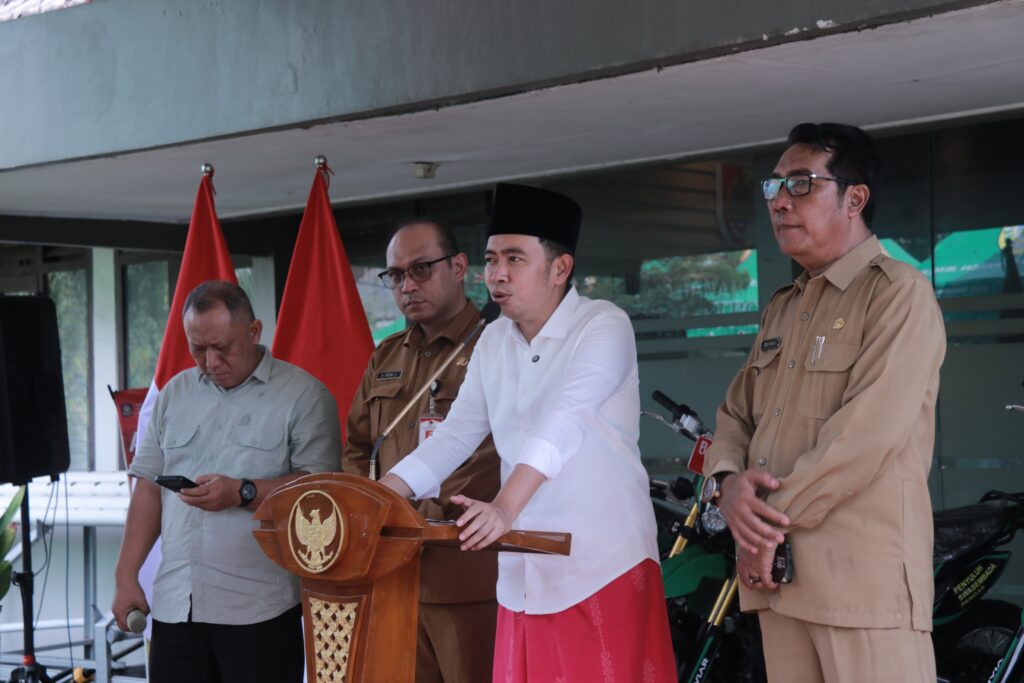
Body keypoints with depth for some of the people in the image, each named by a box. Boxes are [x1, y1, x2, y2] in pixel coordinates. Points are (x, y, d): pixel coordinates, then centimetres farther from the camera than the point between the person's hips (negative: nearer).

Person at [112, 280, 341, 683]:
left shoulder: (303, 395, -1)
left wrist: (242, 493, -20)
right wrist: (126, 575, 10)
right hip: (174, 604, 5)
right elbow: (148, 488, 16)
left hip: (258, 608, -5)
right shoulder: (175, 393, 16)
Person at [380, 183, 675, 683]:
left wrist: (505, 508, -36)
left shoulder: (604, 327, -9)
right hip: (524, 575, 6)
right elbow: (454, 435, 9)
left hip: (605, 569, -6)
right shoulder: (493, 341, 11)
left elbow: (562, 422, -23)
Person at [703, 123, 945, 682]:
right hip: (779, 573, 7)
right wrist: (729, 484, -4)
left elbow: (866, 432, -16)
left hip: (865, 573, -7)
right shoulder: (782, 308, 21)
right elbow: (736, 412, 19)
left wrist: (773, 521, -12)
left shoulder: (899, 294, -6)